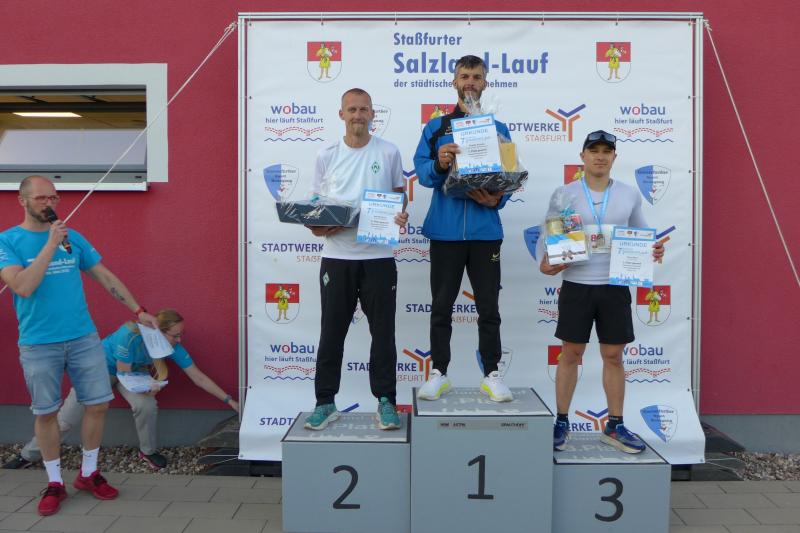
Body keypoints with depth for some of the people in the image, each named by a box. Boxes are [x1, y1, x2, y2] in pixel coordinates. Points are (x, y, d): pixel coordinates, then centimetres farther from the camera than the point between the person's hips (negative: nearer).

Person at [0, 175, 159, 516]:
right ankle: (55, 483, 24)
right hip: (38, 344, -3)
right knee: (45, 413, 7)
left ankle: (88, 473, 23)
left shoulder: (72, 237, 7)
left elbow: (105, 276, 10)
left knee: (98, 404, 4)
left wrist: (138, 311, 8)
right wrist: (51, 244, -19)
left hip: (83, 337, 3)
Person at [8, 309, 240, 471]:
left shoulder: (173, 346, -25)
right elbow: (124, 375, -27)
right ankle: (28, 456, 24)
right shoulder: (130, 335, -39)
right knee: (66, 419, 0)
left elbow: (198, 377, -21)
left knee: (146, 406, -25)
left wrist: (229, 400, -22)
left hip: (132, 371, 3)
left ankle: (147, 452, -1)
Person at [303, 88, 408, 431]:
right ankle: (325, 403, 19)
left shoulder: (389, 153, 4)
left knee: (383, 333, 5)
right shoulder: (327, 156, 7)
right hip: (336, 257, 1)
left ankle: (385, 402, 16)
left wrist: (401, 216, -9)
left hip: (378, 256, -1)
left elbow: (399, 195, 13)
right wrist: (319, 226, -12)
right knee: (331, 333, 7)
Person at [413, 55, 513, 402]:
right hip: (445, 229, 0)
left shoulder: (499, 129, 12)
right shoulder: (435, 128, 10)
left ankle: (492, 375, 14)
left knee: (489, 307, 4)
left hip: (485, 229, 1)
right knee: (442, 306, 6)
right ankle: (438, 374, 16)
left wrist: (497, 199, -14)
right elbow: (421, 170, -3)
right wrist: (438, 163, -24)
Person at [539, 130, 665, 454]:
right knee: (571, 354, 6)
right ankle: (561, 423, 19)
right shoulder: (564, 194, 1)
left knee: (614, 356, 9)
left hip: (615, 286, 2)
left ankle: (614, 426, 22)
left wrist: (654, 251, -7)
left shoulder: (629, 195, 6)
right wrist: (546, 263, -13)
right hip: (576, 285, -2)